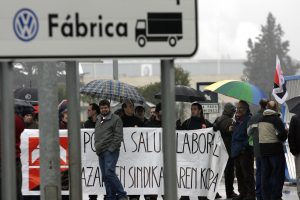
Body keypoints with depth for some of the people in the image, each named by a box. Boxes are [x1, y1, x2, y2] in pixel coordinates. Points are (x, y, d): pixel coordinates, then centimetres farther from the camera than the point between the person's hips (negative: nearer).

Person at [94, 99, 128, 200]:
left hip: (111, 151, -8)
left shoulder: (116, 119, -2)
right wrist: (97, 147, 14)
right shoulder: (98, 120, 20)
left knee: (109, 173, -19)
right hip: (100, 152, 8)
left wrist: (111, 148, -14)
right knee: (105, 176, 5)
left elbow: (118, 136, -8)